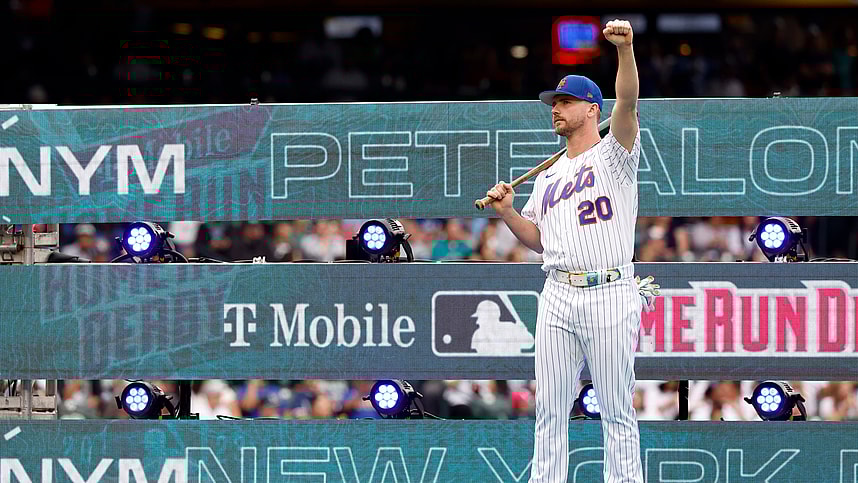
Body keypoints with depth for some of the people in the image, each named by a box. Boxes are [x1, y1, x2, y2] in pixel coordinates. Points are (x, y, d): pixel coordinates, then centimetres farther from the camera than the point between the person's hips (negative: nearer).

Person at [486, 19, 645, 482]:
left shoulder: (613, 154, 1)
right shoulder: (548, 175, 21)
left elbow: (627, 102, -17)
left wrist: (624, 48, -33)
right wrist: (507, 213, 5)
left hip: (610, 293, -6)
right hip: (558, 296, 6)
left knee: (617, 410, -3)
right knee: (549, 410, 6)